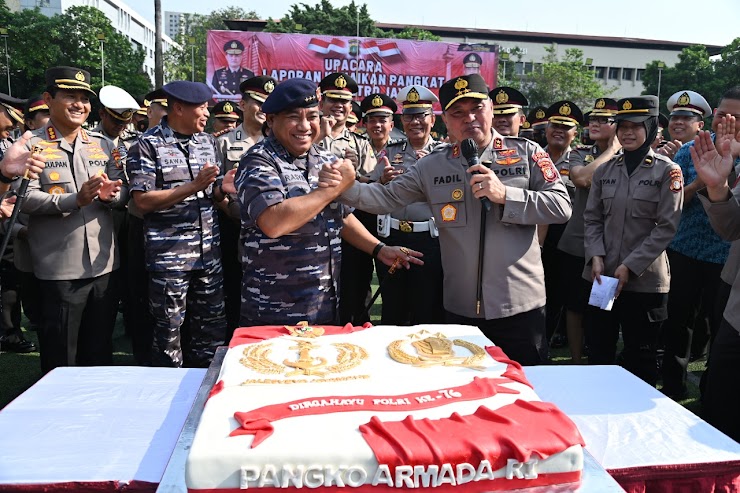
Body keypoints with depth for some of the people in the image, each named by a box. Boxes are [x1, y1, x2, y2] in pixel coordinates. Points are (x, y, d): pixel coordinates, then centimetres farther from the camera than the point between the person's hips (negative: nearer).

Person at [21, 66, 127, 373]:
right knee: (60, 356, 9)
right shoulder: (31, 146, -2)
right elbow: (25, 199, -12)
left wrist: (110, 195, -15)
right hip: (58, 269, -4)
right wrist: (75, 200, -24)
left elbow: (123, 194, 7)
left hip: (104, 264, 4)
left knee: (101, 350, 17)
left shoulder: (102, 145, 11)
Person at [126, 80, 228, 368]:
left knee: (212, 327, 14)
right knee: (169, 332, 7)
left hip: (208, 251, 6)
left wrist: (224, 187, -8)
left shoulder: (207, 141, 12)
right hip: (168, 255, -5)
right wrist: (194, 187, -20)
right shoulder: (148, 145, -6)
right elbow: (142, 201, -13)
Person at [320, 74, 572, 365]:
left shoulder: (526, 153, -1)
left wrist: (505, 195, -18)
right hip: (460, 309, 2)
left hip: (520, 307, -2)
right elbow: (386, 198, 1)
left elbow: (561, 206, -7)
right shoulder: (432, 166, 6)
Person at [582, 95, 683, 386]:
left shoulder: (667, 171, -3)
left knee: (640, 358, 8)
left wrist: (630, 266, -14)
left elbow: (667, 227, -9)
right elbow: (592, 219, 7)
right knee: (598, 352, 13)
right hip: (601, 276, 4)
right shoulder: (604, 170, 9)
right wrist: (596, 257, -8)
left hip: (644, 280, -4)